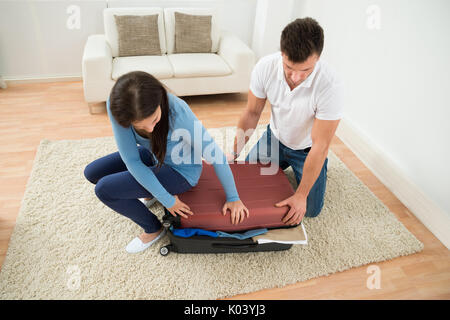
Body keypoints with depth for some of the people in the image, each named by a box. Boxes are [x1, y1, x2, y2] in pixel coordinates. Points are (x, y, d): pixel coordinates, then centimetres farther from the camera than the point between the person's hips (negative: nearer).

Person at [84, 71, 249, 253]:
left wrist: (233, 198, -15)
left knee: (104, 189, -15)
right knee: (92, 172, 7)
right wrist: (167, 200, -18)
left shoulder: (178, 114, -39)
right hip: (154, 156, 5)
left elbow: (217, 157, -28)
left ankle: (154, 229, 9)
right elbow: (132, 161, -21)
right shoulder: (116, 106, -27)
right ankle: (150, 191, 24)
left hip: (181, 170, -5)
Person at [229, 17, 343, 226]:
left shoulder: (330, 86, -36)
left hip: (307, 148, -3)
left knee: (310, 210, -2)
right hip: (275, 136, 3)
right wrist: (234, 153, -7)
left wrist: (301, 195, -27)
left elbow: (320, 145, -30)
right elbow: (252, 113, -10)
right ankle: (285, 162, 30)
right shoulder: (265, 67, -26)